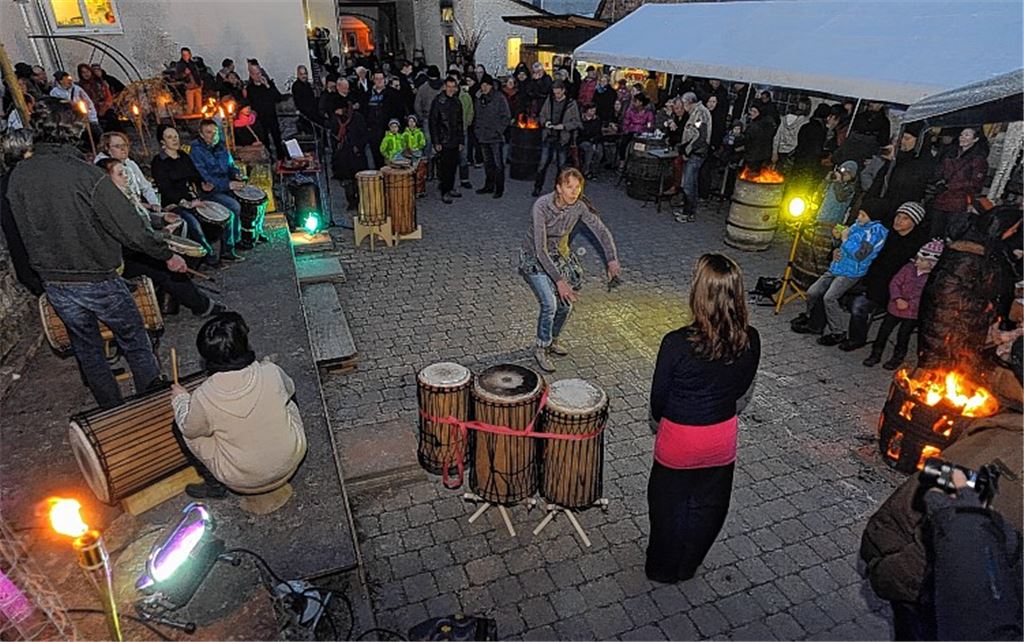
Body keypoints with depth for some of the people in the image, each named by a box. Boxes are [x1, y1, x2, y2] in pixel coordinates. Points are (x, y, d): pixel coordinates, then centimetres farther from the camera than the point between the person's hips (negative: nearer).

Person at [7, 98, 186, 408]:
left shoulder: (18, 175, -3)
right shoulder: (86, 174, -21)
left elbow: (25, 229, 8)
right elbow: (129, 227, -20)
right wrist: (168, 255, -9)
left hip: (54, 284, 5)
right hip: (97, 279, -5)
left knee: (87, 348, 18)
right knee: (135, 342, 11)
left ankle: (114, 413, 31)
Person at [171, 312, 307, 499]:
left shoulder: (203, 398, -24)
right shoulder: (271, 373, -20)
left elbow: (189, 429, -2)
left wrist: (180, 399, 16)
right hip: (292, 462, 2)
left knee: (180, 427, 15)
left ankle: (215, 486, 23)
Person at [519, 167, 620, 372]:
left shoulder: (579, 206, -17)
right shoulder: (542, 206, -31)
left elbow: (601, 231, -12)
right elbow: (540, 249, -33)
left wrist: (612, 260, -26)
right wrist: (558, 280, -37)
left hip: (559, 255, 5)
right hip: (534, 258, -5)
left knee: (566, 304, 4)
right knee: (549, 304, -17)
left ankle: (552, 340, 32)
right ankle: (541, 348, 6)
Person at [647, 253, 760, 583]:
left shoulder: (677, 343, -29)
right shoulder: (750, 340, -16)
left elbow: (658, 398, -15)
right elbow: (741, 387, 1)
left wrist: (660, 420, 7)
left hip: (679, 438, -4)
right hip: (723, 437, 4)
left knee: (670, 506, 21)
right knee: (707, 507, 26)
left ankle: (662, 570, 44)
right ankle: (687, 566, 49)